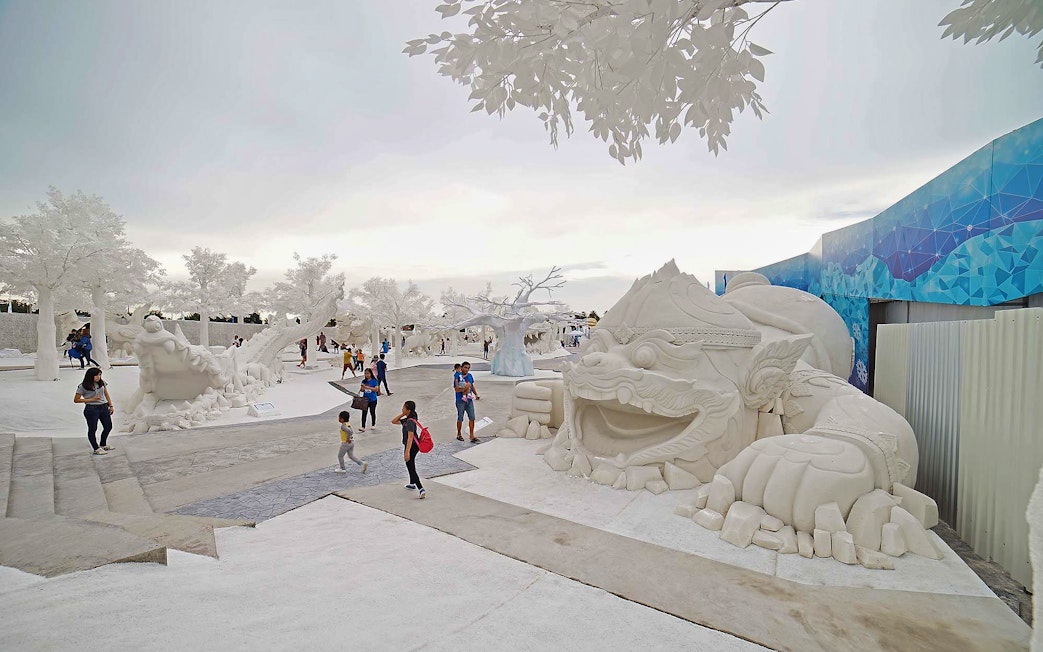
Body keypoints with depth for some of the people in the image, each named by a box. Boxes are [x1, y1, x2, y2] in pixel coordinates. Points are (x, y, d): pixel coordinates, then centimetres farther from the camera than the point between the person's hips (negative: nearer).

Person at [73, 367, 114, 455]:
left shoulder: (102, 383, 5)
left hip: (104, 407, 6)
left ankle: (103, 445, 30)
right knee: (92, 429, 1)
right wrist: (91, 399, -13)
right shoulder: (82, 387, -9)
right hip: (91, 409, -6)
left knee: (108, 427, 11)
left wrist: (111, 405, 10)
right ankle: (96, 449, 10)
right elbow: (76, 400, -5)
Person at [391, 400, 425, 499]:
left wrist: (407, 452, -36)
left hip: (412, 447, -10)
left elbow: (410, 437, -32)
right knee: (410, 466, 28)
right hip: (413, 446, 10)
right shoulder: (406, 419, 6)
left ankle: (421, 489, -13)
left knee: (411, 468, -8)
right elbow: (394, 421, 14)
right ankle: (412, 484, 47)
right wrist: (402, 415, 0)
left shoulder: (410, 421, -24)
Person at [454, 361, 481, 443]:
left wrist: (476, 394, 7)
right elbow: (456, 389, -14)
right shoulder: (457, 376, -11)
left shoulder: (470, 376, 6)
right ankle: (459, 434, 27)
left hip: (469, 400, 5)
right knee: (460, 419, 8)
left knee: (472, 418, 1)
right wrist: (465, 388, -19)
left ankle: (472, 436, 7)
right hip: (460, 401, -5)